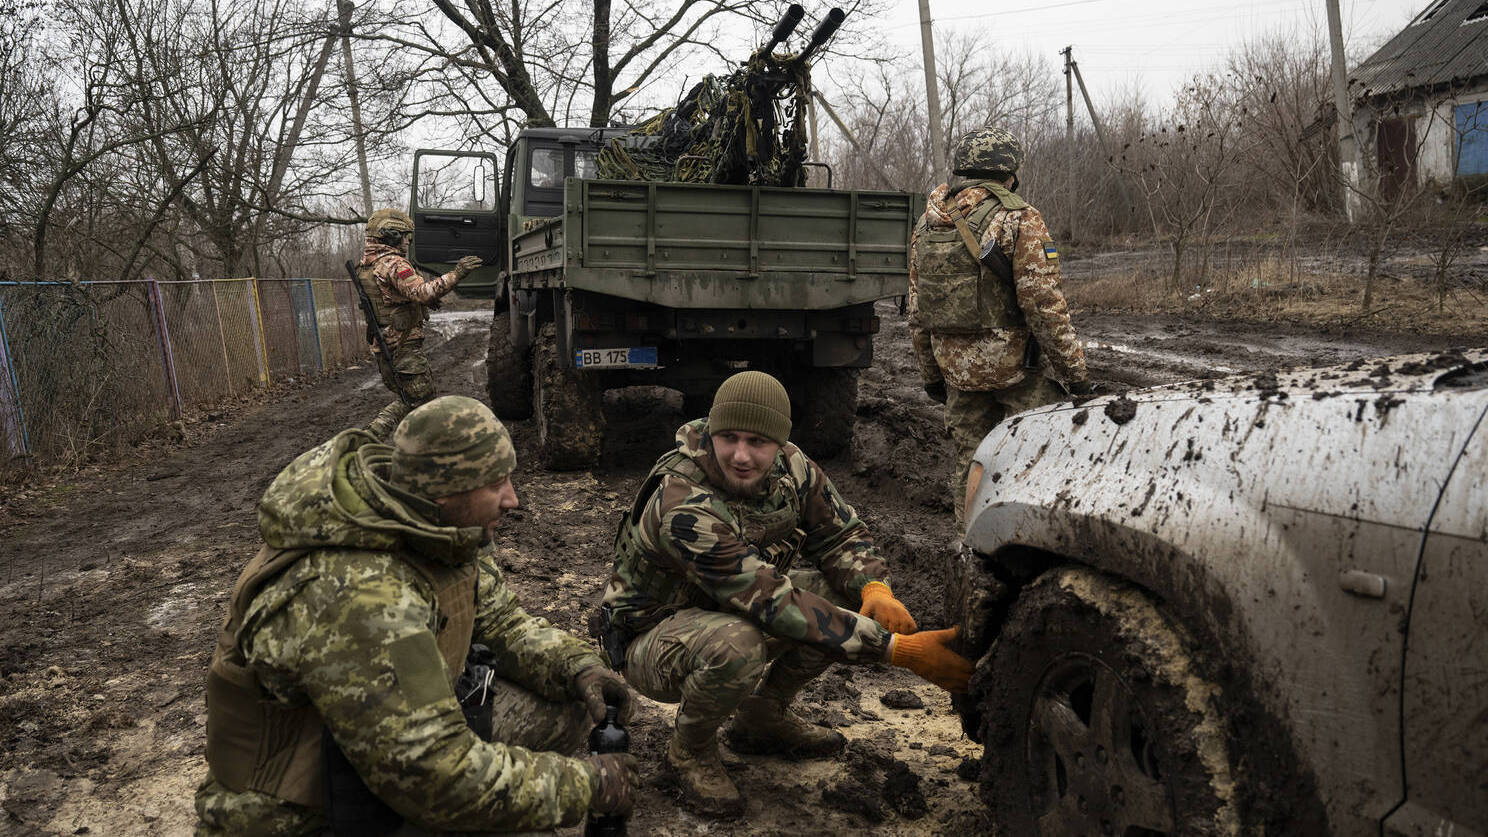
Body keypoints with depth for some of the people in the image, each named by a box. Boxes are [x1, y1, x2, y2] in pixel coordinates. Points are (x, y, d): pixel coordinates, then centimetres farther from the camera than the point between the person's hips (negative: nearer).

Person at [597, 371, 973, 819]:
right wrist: (899, 650, -39)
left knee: (844, 590, -12)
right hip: (651, 635, -7)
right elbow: (776, 606, -37)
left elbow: (841, 532, -1)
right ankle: (690, 750, -5)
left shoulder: (788, 465, -13)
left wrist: (875, 588, -25)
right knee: (737, 646, -39)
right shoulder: (684, 508, -35)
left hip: (731, 611, 7)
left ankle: (763, 719, 9)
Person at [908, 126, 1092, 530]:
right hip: (1017, 364, -6)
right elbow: (1043, 303, -15)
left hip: (957, 370, 6)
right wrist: (1074, 370, -9)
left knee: (970, 461, 14)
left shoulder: (925, 225, 9)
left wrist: (931, 374, 20)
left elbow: (917, 312, 13)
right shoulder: (1019, 219, -10)